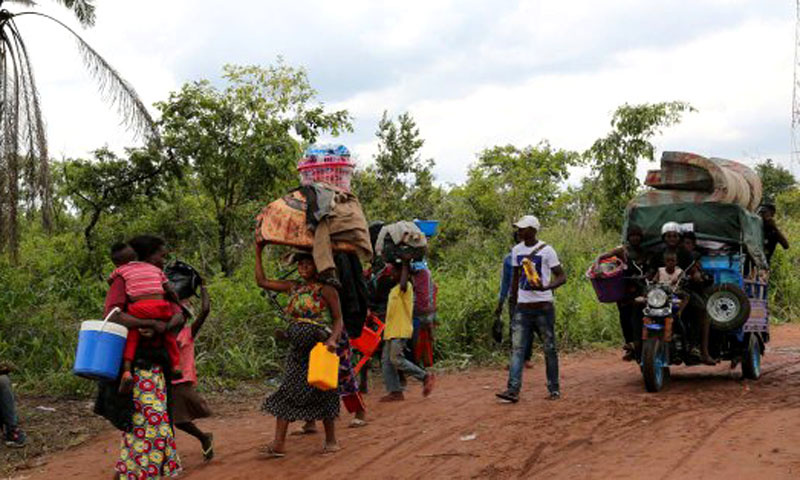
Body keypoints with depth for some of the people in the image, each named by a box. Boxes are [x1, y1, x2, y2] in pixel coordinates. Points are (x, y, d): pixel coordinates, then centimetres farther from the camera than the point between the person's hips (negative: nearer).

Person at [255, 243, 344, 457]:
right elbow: (262, 281, 16)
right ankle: (279, 443, -1)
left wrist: (332, 339, -24)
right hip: (298, 348, 6)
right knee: (287, 391, -1)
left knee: (323, 393, 1)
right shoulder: (293, 288, 12)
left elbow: (338, 319, -6)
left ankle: (331, 440, 16)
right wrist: (258, 253, 13)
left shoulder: (326, 289, -4)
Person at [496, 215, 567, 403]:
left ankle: (554, 389, 15)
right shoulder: (516, 251, 10)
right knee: (517, 348, -6)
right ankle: (513, 390, -11)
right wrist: (513, 300, 17)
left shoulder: (546, 250, -8)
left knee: (549, 349, 5)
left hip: (543, 306, -4)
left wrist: (546, 287, -28)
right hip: (522, 308, 4)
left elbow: (562, 277, -10)